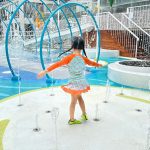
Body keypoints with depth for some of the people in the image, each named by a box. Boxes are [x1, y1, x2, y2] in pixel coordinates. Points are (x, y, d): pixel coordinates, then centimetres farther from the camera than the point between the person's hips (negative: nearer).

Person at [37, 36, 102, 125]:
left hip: (74, 83, -3)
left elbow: (57, 64, -18)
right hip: (82, 82, 3)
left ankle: (72, 119, 25)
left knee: (73, 101, 12)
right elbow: (92, 63, 16)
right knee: (79, 97, 26)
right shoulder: (83, 58, -3)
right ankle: (84, 115, 38)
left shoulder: (69, 57, -15)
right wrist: (99, 65, 37)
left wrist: (45, 71, -17)